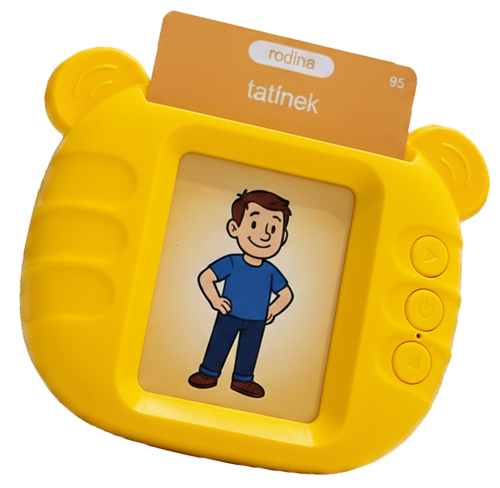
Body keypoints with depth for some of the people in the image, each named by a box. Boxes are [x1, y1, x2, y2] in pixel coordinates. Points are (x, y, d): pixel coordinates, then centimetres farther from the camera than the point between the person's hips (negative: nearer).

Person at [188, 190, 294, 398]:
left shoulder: (271, 272, -7)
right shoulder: (231, 263, -15)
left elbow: (286, 294, 8)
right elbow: (205, 277, -11)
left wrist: (273, 310, -6)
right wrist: (215, 300, -20)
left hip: (256, 323, 3)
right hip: (229, 317, -2)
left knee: (249, 350, 13)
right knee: (219, 344, 8)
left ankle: (242, 379, 29)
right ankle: (209, 373, 26)